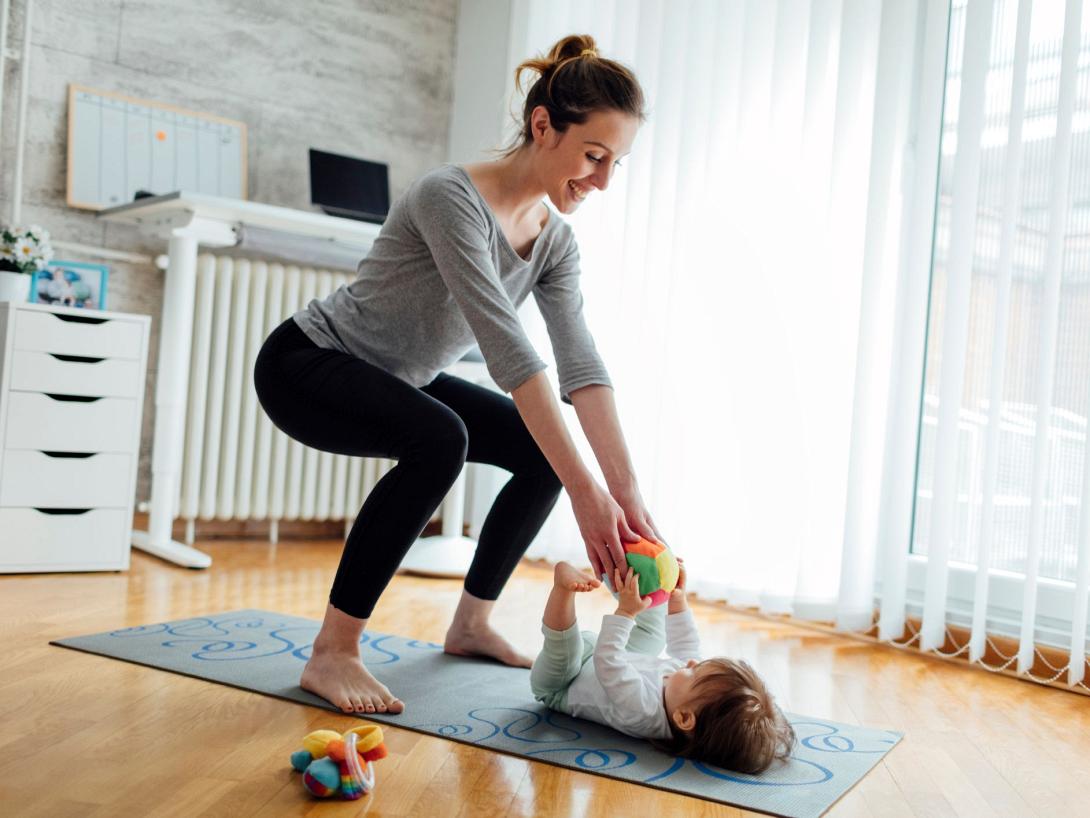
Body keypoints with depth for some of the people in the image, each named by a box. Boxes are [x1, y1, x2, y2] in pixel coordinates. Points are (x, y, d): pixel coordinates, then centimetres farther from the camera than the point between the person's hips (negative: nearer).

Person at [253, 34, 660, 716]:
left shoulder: (555, 241, -5)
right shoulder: (452, 197, -29)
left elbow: (583, 366, -13)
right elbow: (508, 347, -38)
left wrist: (628, 492, -24)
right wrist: (584, 490, -41)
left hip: (399, 380, 8)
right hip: (307, 364, -8)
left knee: (545, 449, 0)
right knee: (439, 438, -36)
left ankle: (472, 622, 14)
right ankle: (333, 654, -23)